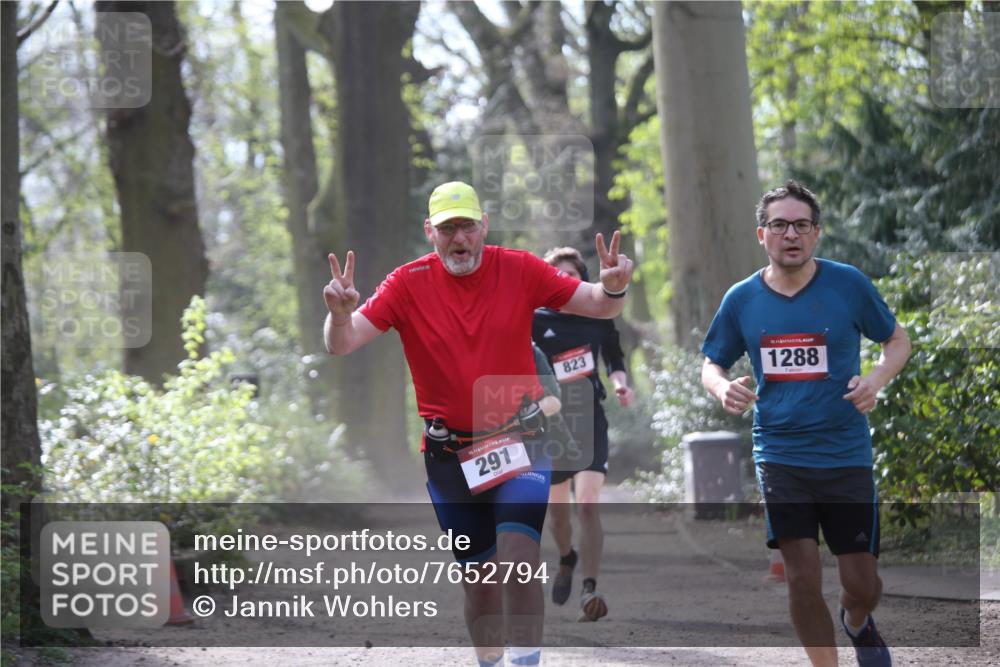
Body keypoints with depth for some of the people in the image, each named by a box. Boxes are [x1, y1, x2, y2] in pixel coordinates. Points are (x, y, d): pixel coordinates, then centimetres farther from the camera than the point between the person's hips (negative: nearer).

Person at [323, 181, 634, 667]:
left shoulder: (518, 270, -6)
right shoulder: (408, 284, -7)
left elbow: (596, 306, -1)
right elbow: (342, 344, -11)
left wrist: (612, 288, -25)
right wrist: (339, 314, -34)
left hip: (518, 442, -1)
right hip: (449, 453, 1)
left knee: (517, 555, -19)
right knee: (478, 576, 8)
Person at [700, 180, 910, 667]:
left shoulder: (848, 284, -6)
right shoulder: (741, 299, 0)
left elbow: (897, 340, 6)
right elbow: (711, 366, 12)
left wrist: (877, 379, -15)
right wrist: (723, 388, -12)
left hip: (846, 454, -1)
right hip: (779, 456, 1)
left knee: (861, 582, 3)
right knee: (802, 577, -9)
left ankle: (858, 624, 39)